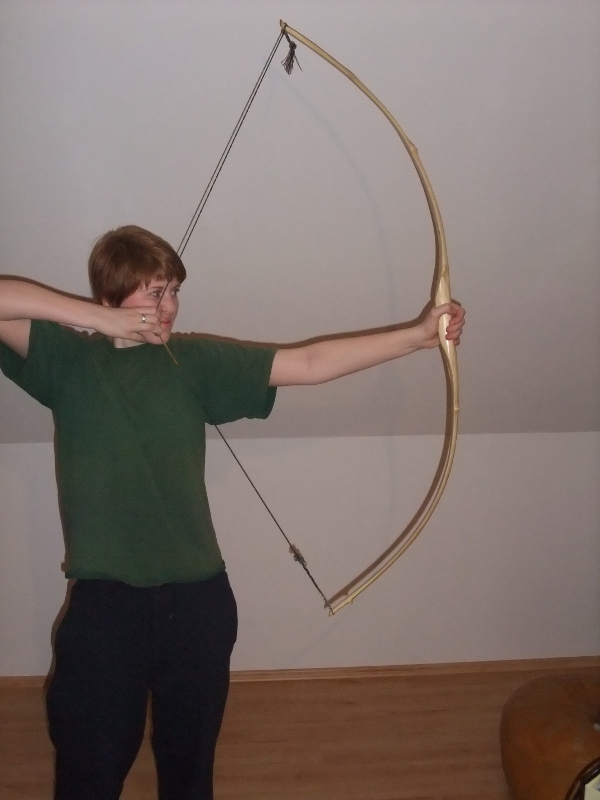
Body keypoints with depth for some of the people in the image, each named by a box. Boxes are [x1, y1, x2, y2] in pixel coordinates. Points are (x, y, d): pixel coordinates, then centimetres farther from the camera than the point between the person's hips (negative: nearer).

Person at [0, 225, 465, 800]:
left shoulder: (193, 360, 2)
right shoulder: (69, 358, -2)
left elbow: (310, 364, -1)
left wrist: (418, 336, -5)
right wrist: (100, 320, -18)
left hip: (197, 601, 3)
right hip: (105, 605, -2)